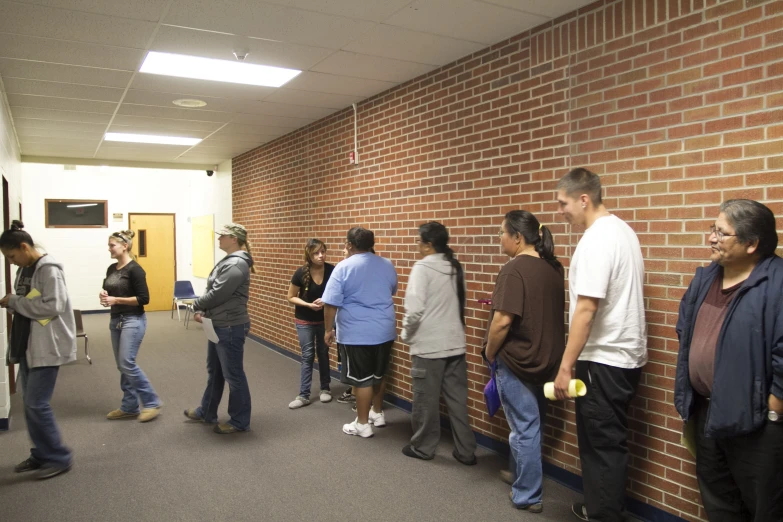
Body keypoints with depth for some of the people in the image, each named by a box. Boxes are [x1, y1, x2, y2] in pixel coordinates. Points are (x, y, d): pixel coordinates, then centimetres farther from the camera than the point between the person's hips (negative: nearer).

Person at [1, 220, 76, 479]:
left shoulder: (48, 269, -15)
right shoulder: (24, 270, 12)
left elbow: (52, 306, -23)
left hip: (47, 347, -9)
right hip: (27, 346, 9)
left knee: (37, 403, -7)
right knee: (30, 403, 13)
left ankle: (59, 457, 6)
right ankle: (41, 454, 25)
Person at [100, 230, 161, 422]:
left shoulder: (135, 269, -13)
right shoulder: (111, 269, 10)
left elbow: (144, 298, -16)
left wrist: (116, 300, -19)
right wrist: (104, 296, -2)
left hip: (133, 320, -9)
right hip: (115, 320, 9)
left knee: (127, 363, -13)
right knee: (121, 366, 10)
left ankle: (152, 402, -1)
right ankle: (130, 407, 19)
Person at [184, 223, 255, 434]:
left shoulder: (236, 264, -21)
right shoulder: (228, 260, 12)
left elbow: (218, 294, -22)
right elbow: (214, 292, 17)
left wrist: (196, 305, -5)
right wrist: (203, 311, 2)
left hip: (231, 328, -11)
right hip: (219, 326, 11)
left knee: (233, 374, 2)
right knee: (214, 371, 23)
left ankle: (240, 422, 15)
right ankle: (206, 412, 39)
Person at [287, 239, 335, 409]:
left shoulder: (331, 270, -16)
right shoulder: (301, 273, -17)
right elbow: (291, 297, -7)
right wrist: (309, 305, -22)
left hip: (325, 319, 1)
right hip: (304, 321, -1)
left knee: (323, 353, 13)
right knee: (307, 355, 1)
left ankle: (325, 389, 29)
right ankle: (304, 395, 9)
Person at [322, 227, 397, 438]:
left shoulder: (343, 268, -11)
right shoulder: (387, 265, 5)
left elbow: (331, 304, -13)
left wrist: (328, 329, -1)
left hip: (356, 334, -6)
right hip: (384, 330, 6)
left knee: (361, 378, 3)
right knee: (379, 374, 19)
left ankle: (362, 424, 14)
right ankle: (378, 413, 34)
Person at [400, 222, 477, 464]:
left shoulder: (422, 268, -15)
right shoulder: (456, 268, 7)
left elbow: (415, 310, -20)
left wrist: (406, 335, -4)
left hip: (429, 346, -6)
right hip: (455, 344, 7)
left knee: (426, 400, 9)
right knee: (457, 400, 12)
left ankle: (423, 447, 24)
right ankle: (466, 451, 19)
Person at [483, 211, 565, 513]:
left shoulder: (514, 269, -20)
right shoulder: (553, 268, 5)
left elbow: (503, 319, -23)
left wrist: (490, 352, -9)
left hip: (517, 361, -8)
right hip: (546, 358, 8)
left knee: (524, 428, 4)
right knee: (532, 423, 21)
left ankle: (527, 496, 17)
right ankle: (520, 474, 40)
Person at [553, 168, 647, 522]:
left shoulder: (596, 239, -19)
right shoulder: (622, 230, 11)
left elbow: (586, 309, -23)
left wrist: (565, 367, -19)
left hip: (604, 360, -10)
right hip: (624, 354, 10)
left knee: (601, 443, 2)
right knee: (608, 440, 20)